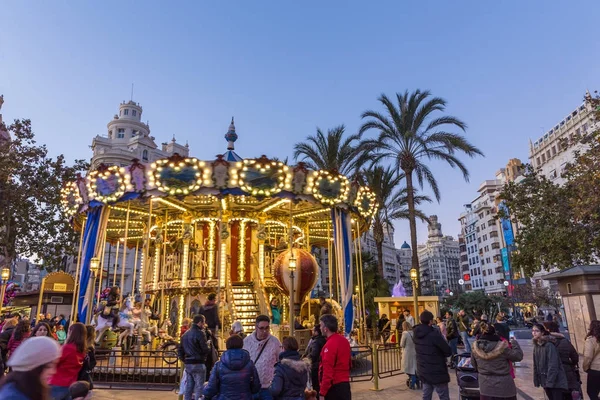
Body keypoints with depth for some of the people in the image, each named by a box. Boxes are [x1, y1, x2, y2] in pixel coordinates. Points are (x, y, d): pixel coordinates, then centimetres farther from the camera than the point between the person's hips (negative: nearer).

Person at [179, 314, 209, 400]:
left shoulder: (185, 334, 12)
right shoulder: (200, 333, -13)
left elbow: (180, 350, 16)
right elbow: (205, 350, -14)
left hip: (188, 364, 8)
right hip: (198, 364, -7)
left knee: (188, 386, 14)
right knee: (199, 387, -1)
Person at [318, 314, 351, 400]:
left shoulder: (330, 344, -20)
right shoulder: (344, 340, 7)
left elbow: (328, 370, -22)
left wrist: (323, 391, -17)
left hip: (334, 386, -8)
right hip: (345, 383, 8)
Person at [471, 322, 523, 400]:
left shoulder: (475, 348, -9)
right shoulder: (502, 347, -20)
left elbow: (473, 364, 5)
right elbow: (518, 356, -6)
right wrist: (514, 342, 9)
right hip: (504, 386, -2)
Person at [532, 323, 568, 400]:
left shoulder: (549, 345, -17)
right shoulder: (536, 346, 6)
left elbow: (553, 365, -20)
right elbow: (535, 365, 9)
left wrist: (550, 381, -22)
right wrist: (536, 380, 6)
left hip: (555, 381, -7)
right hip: (545, 380, 7)